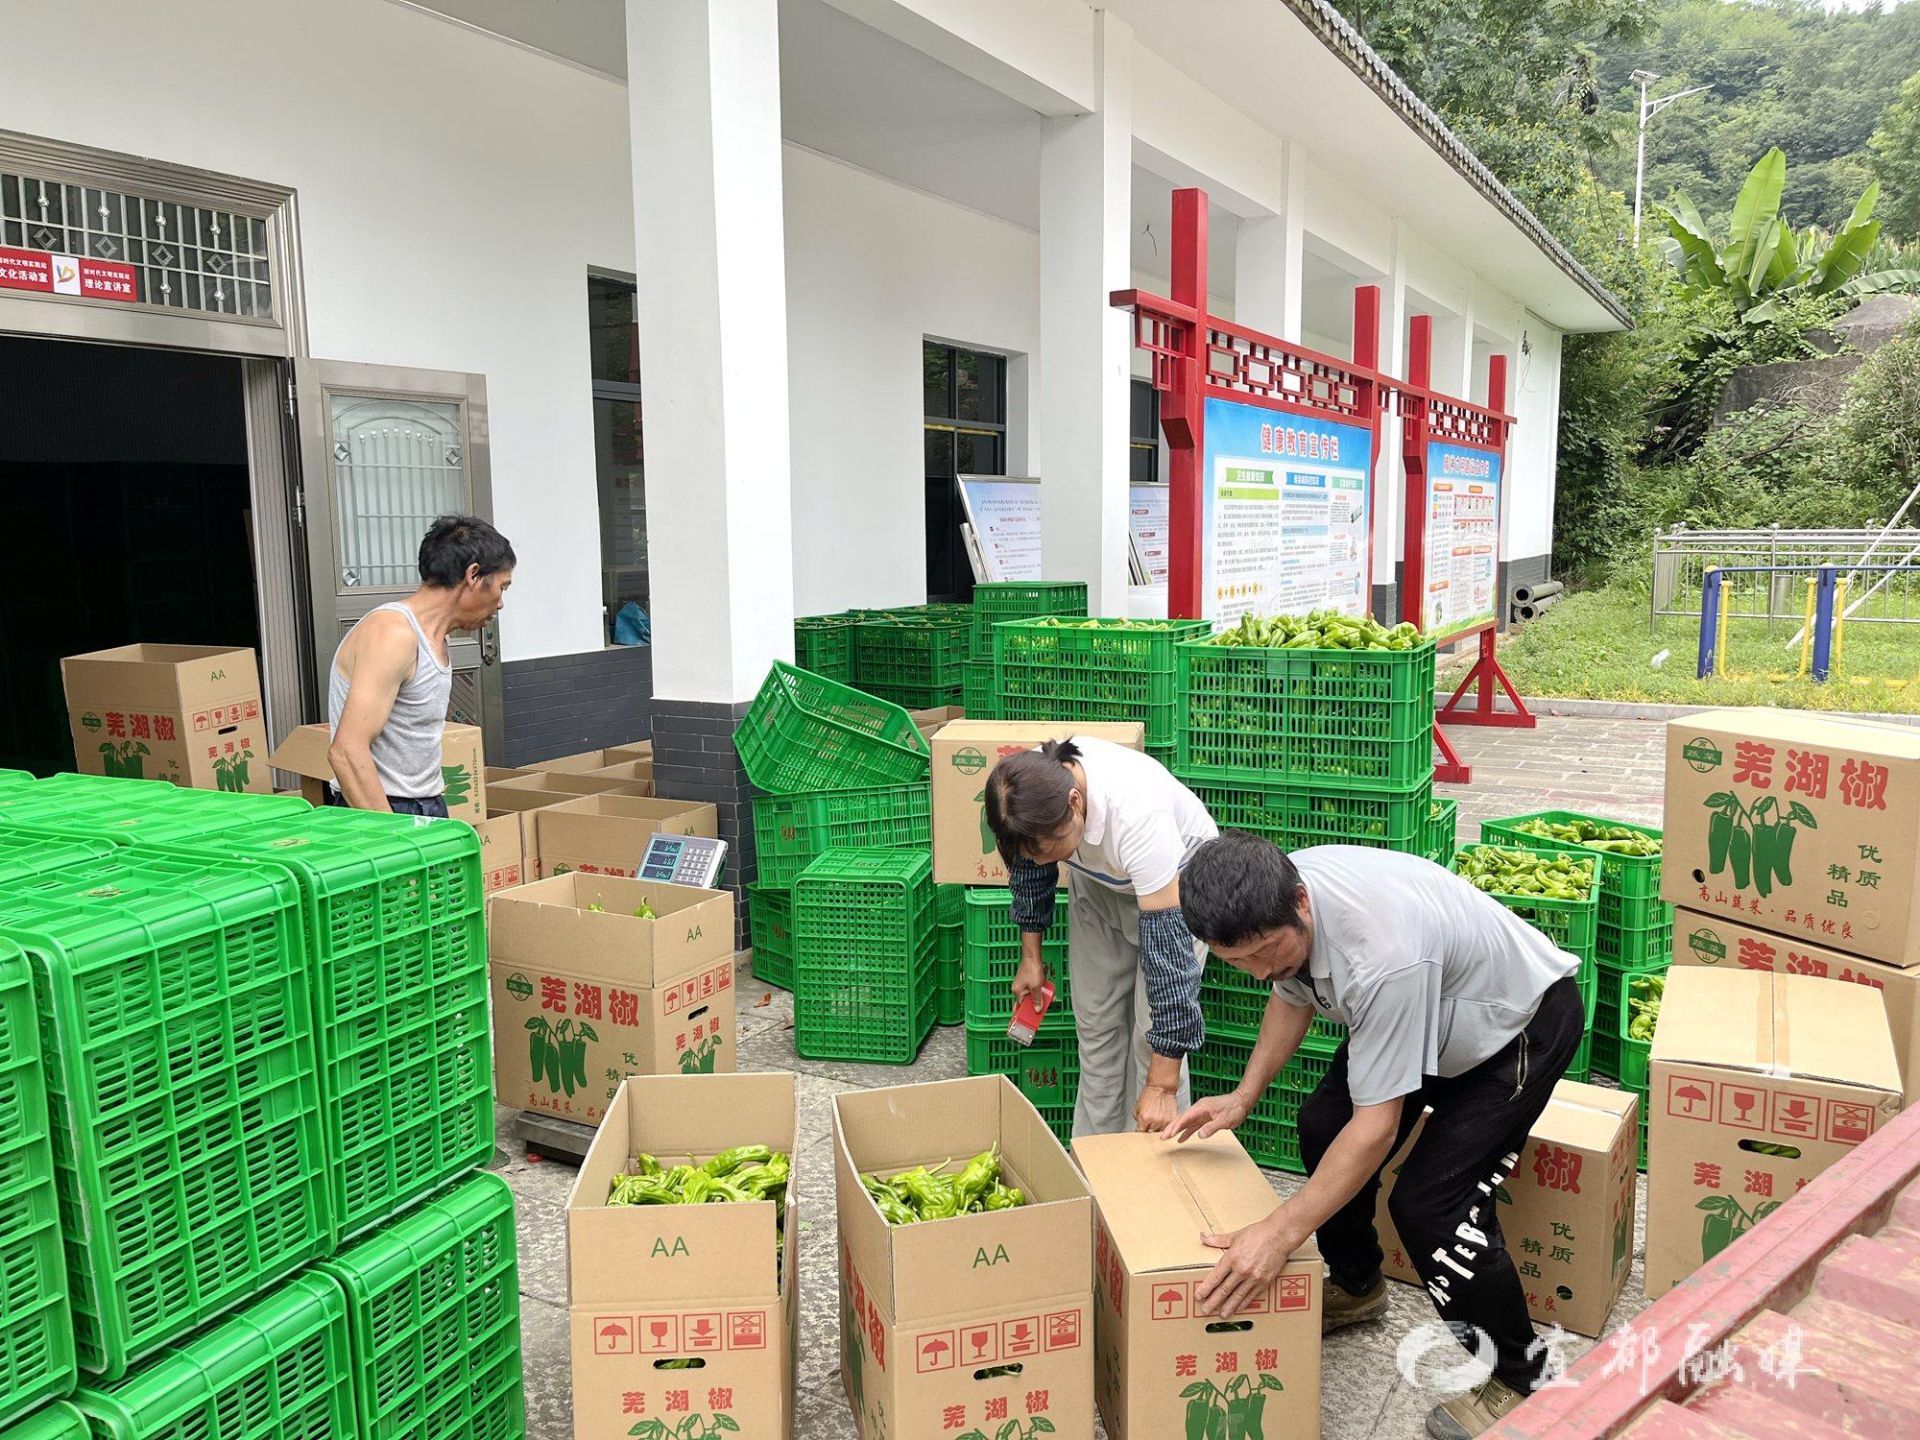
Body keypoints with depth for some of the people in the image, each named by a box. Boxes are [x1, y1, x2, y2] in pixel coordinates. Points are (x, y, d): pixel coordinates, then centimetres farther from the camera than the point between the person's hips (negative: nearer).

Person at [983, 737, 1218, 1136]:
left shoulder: (1138, 816, -44)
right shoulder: (1033, 786, -28)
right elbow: (1030, 864, -4)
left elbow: (1167, 944, -42)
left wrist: (1162, 1086, -40)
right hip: (1098, 880, 5)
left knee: (1152, 1034, -10)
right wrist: (1031, 956, 4)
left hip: (1177, 879, -5)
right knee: (1095, 1024, 6)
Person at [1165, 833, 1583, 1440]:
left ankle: (1515, 1379, 6)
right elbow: (1292, 995, 4)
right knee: (1324, 1126, 10)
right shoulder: (1274, 900, -19)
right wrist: (1242, 1098, -2)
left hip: (1525, 1019, -8)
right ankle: (1355, 1287, 34)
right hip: (1429, 1006, 8)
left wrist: (1280, 1233, -35)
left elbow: (1378, 1126, -36)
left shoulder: (1382, 957, -43)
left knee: (1429, 1201, -17)